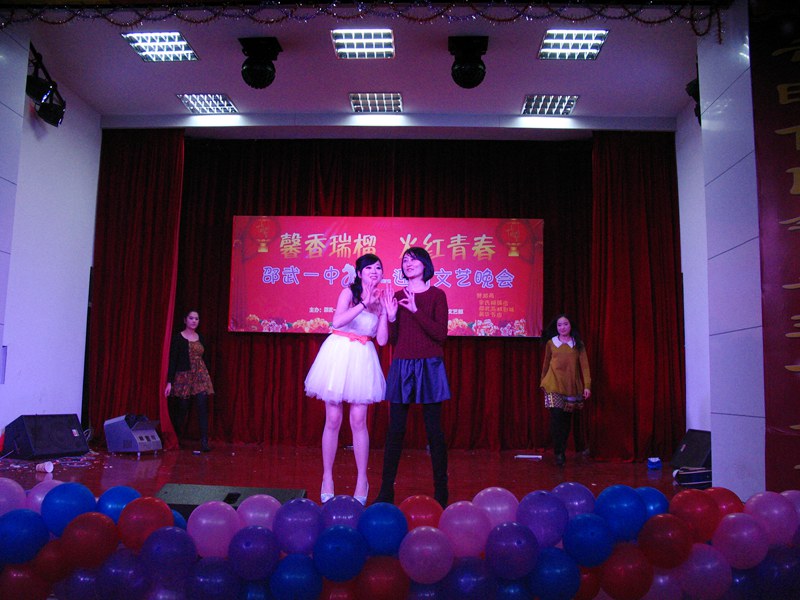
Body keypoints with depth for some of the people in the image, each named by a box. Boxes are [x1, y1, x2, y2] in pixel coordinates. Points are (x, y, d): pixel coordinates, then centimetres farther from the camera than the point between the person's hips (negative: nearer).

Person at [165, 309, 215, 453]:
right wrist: (169, 382, -10)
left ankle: (204, 441, -10)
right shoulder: (178, 337, -1)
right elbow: (172, 360, -5)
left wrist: (206, 376, 15)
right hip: (183, 377, -3)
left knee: (203, 408, -9)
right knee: (183, 409, 2)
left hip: (201, 376, 3)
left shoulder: (200, 338, 12)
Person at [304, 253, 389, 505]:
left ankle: (362, 479, 11)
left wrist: (385, 312, -5)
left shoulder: (379, 300, 8)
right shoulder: (349, 293, -3)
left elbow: (382, 340, 3)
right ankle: (327, 478, 14)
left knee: (358, 421, 0)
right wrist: (364, 304, -22)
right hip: (339, 354, -3)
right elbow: (337, 321, -21)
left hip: (362, 359, 3)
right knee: (333, 420, 2)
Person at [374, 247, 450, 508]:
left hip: (429, 367, -3)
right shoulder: (397, 296, 10)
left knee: (434, 430, 0)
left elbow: (441, 335, -9)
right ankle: (386, 491, 12)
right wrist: (391, 317, -8)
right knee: (395, 429, 4)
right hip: (401, 367, 3)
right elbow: (392, 340, 10)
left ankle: (441, 492, 11)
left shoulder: (437, 295, 1)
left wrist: (416, 311, -14)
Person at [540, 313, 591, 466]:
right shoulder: (551, 343, 5)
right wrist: (543, 382, 17)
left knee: (566, 419, 7)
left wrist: (587, 385, -8)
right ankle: (558, 453, -4)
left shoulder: (578, 344, 4)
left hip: (572, 386, 1)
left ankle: (562, 450, 21)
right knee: (556, 418, -11)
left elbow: (584, 365, -1)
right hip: (554, 385, -1)